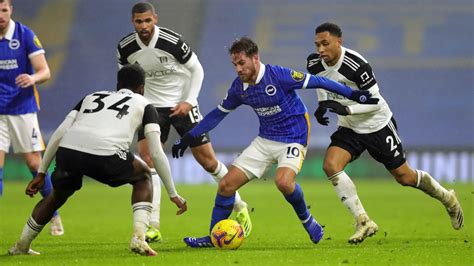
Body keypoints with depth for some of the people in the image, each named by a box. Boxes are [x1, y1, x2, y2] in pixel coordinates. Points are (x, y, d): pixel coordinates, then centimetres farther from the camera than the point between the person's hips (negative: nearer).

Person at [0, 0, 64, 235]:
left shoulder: (25, 35, -8)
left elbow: (45, 72, -9)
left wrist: (33, 78, -30)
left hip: (23, 108, -1)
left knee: (35, 164, 2)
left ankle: (54, 216, 20)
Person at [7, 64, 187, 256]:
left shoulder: (90, 97, 36)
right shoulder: (144, 105, 26)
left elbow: (59, 134, 26)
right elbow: (156, 153, 19)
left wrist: (41, 173, 29)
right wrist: (173, 194, 25)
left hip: (68, 150, 4)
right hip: (106, 155, -4)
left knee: (58, 195, 34)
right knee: (143, 177, 27)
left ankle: (21, 247, 42)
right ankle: (138, 238, 10)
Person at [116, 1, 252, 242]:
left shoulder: (172, 41, -21)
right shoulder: (125, 48, -10)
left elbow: (197, 69, -7)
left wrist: (188, 101, -15)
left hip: (182, 104, -2)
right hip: (152, 105, 2)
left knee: (207, 160, 1)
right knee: (145, 155, -18)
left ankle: (239, 207, 25)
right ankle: (153, 227, -17)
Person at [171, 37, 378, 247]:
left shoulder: (278, 75, -20)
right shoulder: (238, 88, -1)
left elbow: (316, 82, -14)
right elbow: (218, 113, 14)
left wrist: (352, 94, -14)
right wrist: (189, 137, 13)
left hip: (294, 139, -6)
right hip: (265, 141, 6)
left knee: (283, 181, -34)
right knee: (226, 184, -3)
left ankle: (306, 220, -5)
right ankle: (213, 238, 12)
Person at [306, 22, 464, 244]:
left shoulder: (356, 65, -29)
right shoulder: (314, 64, -10)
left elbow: (375, 102, -24)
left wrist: (346, 109, -37)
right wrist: (322, 106, -9)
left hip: (377, 125, -5)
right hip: (349, 128, 5)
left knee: (404, 177, 6)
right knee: (330, 165, -22)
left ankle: (447, 199, 36)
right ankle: (363, 222, -17)